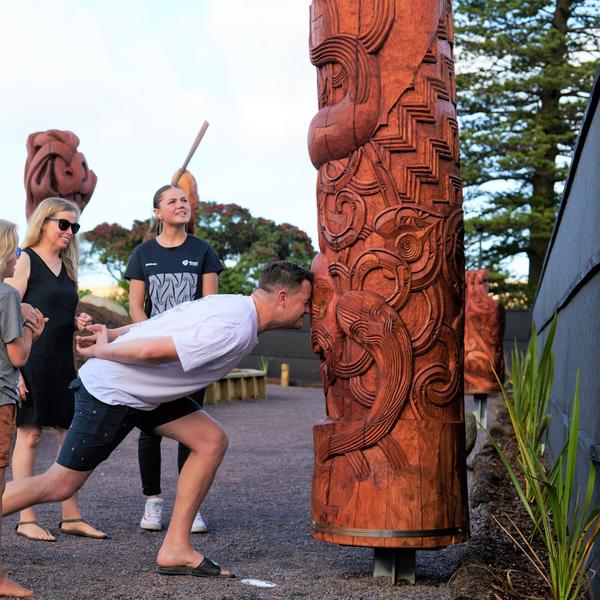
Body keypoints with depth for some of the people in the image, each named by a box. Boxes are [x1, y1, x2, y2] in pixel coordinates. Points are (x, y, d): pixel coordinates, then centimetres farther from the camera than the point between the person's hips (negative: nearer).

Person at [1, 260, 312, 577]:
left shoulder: (233, 304, 6)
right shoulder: (233, 330, -26)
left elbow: (158, 323, 12)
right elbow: (152, 350, -29)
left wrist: (111, 335, 17)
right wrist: (102, 352, -13)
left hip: (139, 387, 10)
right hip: (109, 393, -10)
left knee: (212, 440, 1)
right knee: (59, 485, 0)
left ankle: (175, 550, 5)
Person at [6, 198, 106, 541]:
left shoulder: (67, 266, 16)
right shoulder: (25, 261, -5)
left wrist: (78, 323, 3)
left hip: (63, 362, 7)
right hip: (32, 361, -7)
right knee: (29, 435, -2)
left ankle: (72, 517, 12)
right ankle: (27, 520, 6)